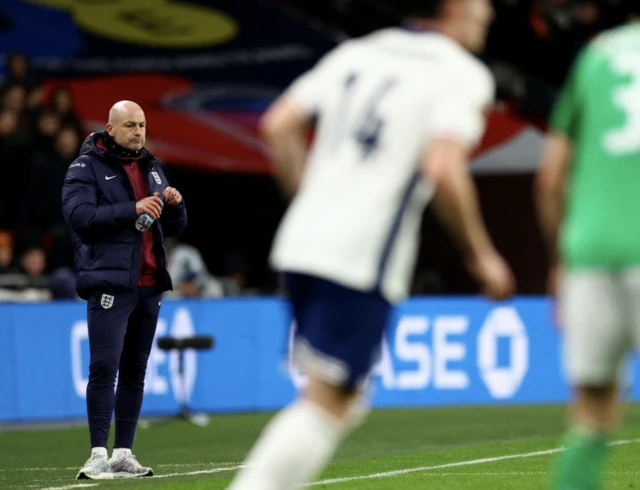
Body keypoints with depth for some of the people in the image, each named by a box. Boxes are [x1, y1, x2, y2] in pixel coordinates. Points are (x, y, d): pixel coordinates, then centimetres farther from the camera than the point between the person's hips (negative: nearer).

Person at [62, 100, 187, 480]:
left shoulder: (153, 168, 18)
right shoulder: (87, 167, -1)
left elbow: (175, 228, 19)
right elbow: (80, 216, -15)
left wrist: (175, 204, -3)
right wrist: (132, 209, -22)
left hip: (149, 285, 6)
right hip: (109, 283, -6)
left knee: (135, 372, 6)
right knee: (105, 367, -13)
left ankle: (124, 454, 9)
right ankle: (99, 455, -14)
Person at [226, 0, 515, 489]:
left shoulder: (355, 52, 17)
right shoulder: (463, 75, -3)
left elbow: (278, 124, 12)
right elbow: (444, 169, -17)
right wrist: (480, 254, -5)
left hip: (302, 242, 7)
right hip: (362, 259, -7)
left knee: (344, 399, 18)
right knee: (327, 404, -4)